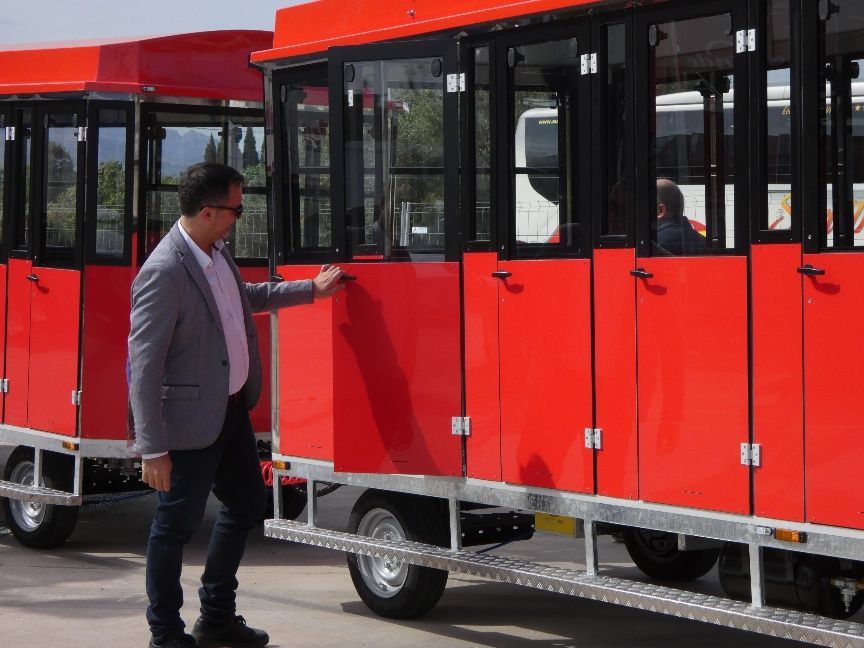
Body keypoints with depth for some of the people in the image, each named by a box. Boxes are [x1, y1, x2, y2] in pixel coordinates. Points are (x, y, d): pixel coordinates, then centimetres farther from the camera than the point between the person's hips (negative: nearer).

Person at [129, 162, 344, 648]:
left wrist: (311, 290, 32)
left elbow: (245, 298, 28)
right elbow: (144, 367, -24)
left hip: (233, 409, 10)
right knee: (177, 525, 3)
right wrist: (153, 450, -24)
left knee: (247, 504, 20)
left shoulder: (218, 252, 4)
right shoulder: (164, 274, -24)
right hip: (191, 420, -10)